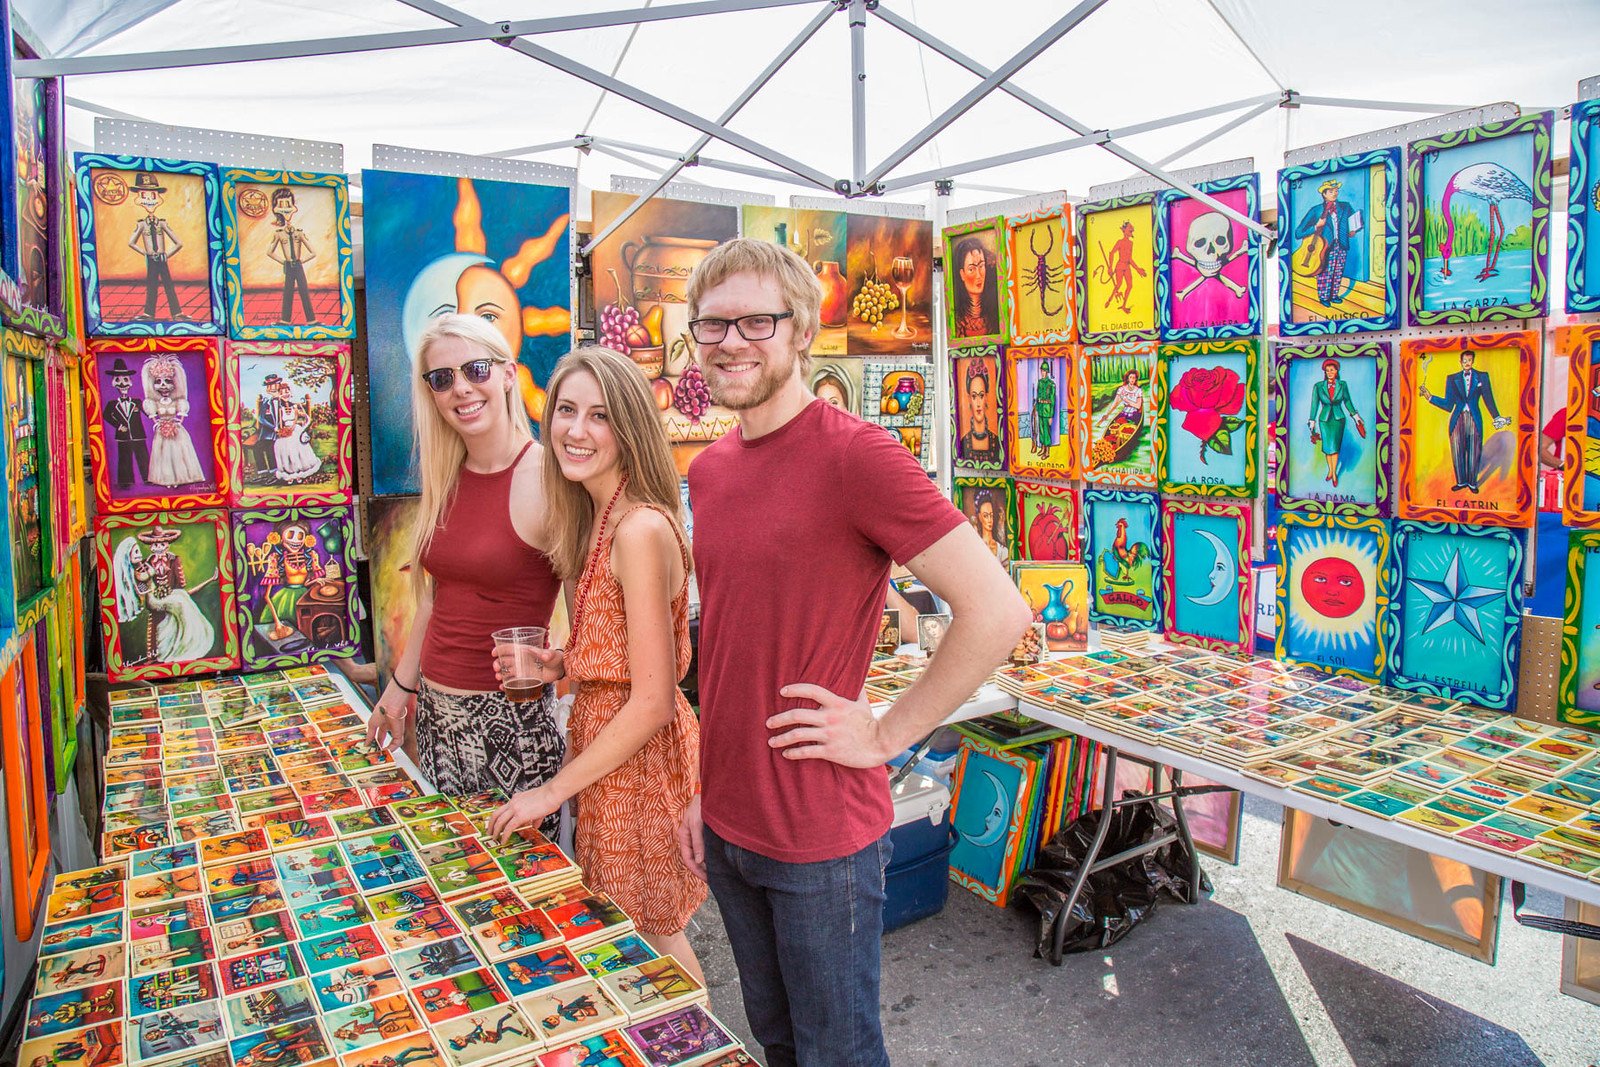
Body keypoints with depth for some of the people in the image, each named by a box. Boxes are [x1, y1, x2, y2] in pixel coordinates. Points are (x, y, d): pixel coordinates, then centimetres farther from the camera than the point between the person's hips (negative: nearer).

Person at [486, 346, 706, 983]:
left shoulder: (641, 528, -24)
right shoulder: (598, 519, 5)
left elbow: (652, 700, -24)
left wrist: (555, 790, -16)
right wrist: (556, 666, -1)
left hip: (639, 756, -9)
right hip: (605, 737, 9)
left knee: (648, 934, 11)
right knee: (619, 923, 23)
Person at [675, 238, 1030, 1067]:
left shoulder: (855, 454, -19)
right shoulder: (708, 471, 5)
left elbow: (998, 612, -23)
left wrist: (884, 735, -16)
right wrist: (704, 788, 13)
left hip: (823, 838, -6)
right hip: (725, 826, 7)